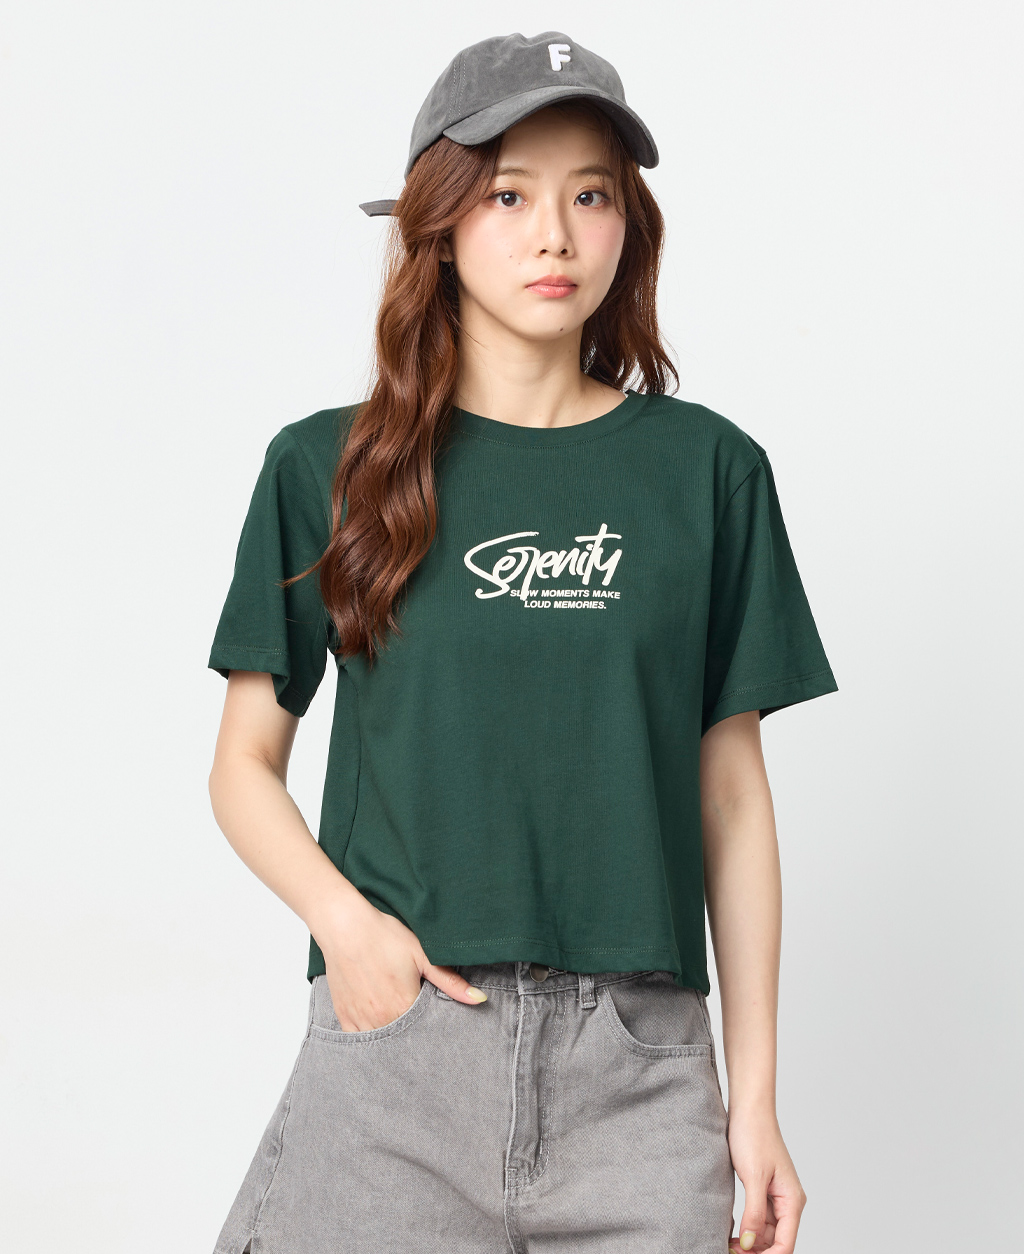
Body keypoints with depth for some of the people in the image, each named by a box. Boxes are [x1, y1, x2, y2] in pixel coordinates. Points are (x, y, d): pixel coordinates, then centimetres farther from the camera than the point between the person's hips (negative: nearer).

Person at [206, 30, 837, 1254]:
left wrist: (755, 1090, 3)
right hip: (395, 1033, 0)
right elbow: (246, 764, 6)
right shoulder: (326, 468, 3)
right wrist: (345, 922, -12)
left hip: (640, 1064, 1)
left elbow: (731, 790, 6)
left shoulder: (708, 469, 5)